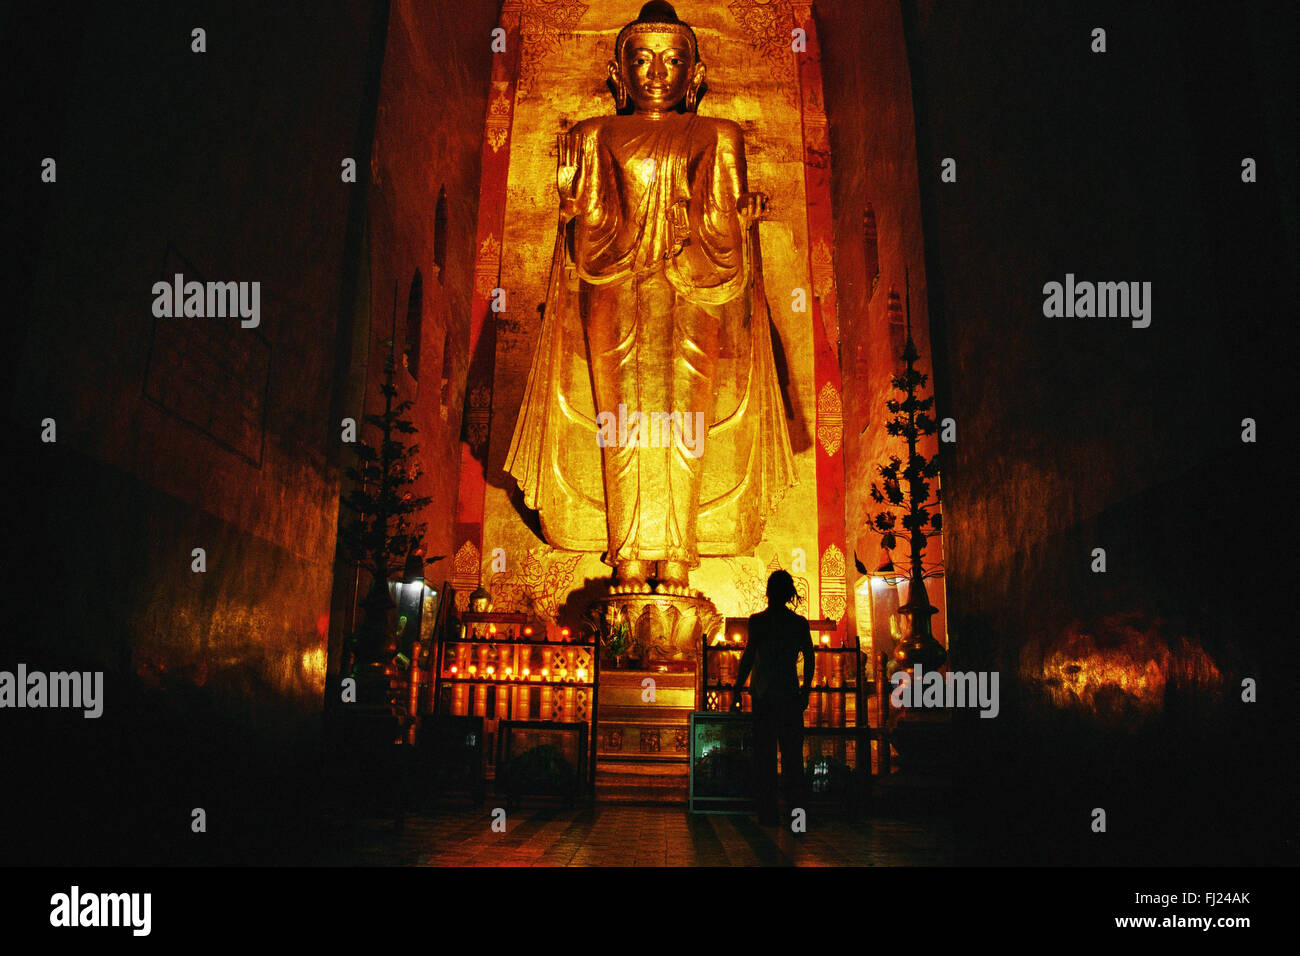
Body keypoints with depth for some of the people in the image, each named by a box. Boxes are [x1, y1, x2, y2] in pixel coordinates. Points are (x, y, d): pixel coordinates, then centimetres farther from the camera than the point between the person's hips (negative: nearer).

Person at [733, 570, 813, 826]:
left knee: (765, 756, 4)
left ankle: (769, 814, 5)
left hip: (764, 696, -3)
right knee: (793, 755, 10)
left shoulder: (758, 620, -6)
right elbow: (809, 659, 6)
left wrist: (737, 692, -3)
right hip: (791, 695, 3)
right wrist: (805, 692, 16)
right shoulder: (800, 623, 4)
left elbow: (748, 658, -9)